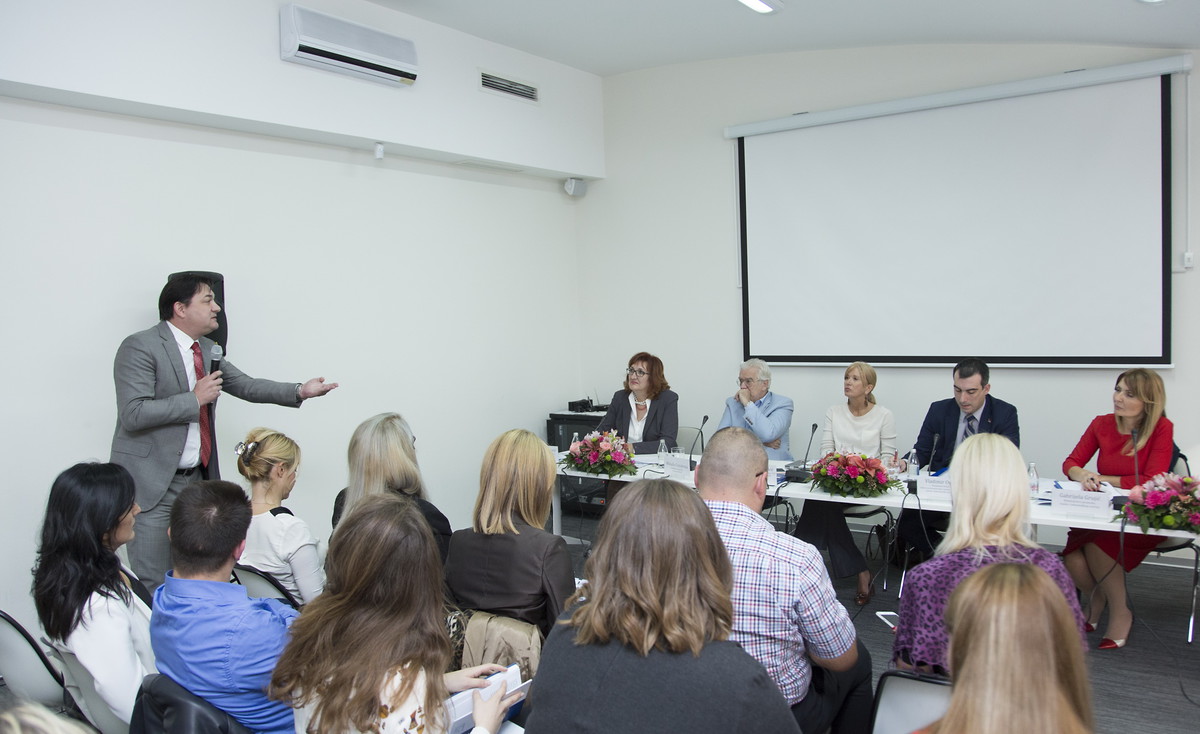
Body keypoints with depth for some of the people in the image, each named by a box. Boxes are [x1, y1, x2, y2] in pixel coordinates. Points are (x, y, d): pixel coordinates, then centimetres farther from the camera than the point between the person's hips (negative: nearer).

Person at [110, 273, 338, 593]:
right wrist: (194, 399, -17)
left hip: (197, 479, 7)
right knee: (153, 585, -2)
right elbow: (133, 414, -21)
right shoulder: (140, 347, -12)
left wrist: (299, 391, 2)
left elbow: (246, 386, 14)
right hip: (152, 483, -7)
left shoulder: (207, 349, 13)